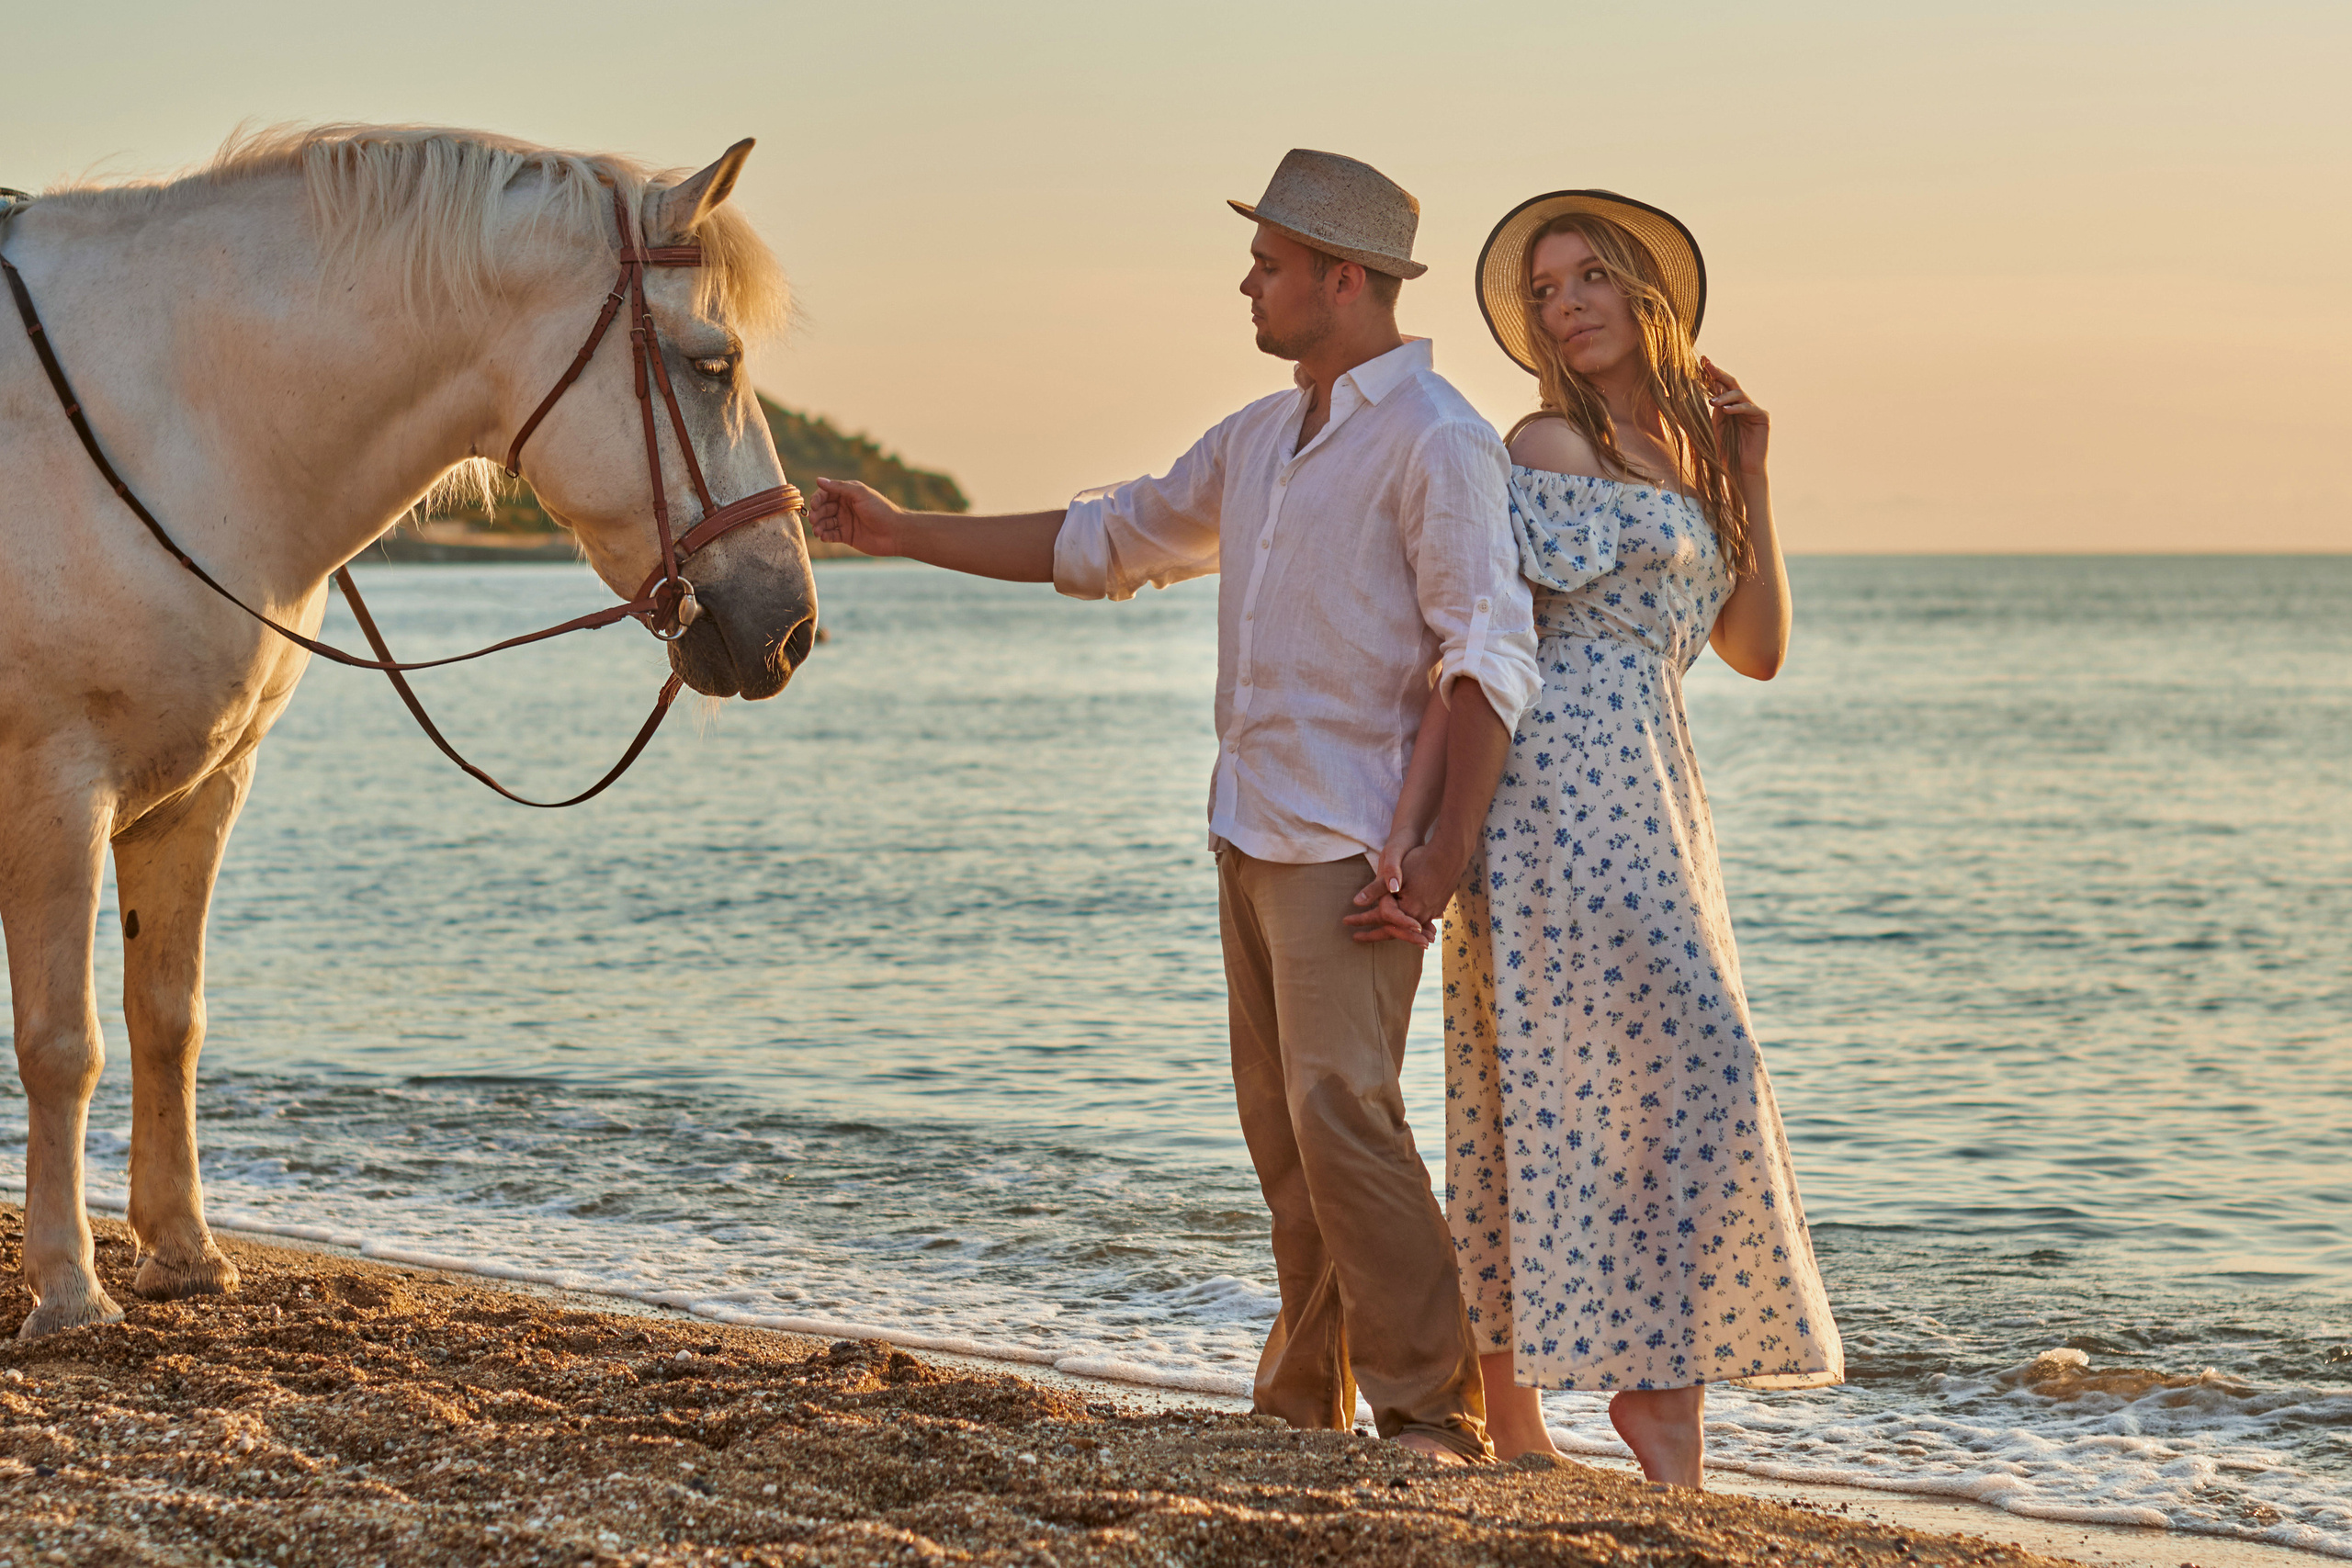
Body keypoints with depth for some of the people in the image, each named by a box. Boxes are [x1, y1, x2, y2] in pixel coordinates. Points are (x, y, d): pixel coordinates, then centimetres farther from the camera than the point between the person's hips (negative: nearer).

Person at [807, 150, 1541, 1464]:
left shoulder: (1435, 441, -10)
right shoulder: (1261, 440, 17)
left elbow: (1489, 650, -16)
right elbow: (1099, 543, 25)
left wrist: (1454, 836, -24)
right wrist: (904, 534, 23)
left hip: (1352, 837, -9)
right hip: (1253, 826, 9)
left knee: (1340, 1107, -17)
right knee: (1280, 1120, 10)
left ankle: (1431, 1413, -13)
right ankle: (1306, 1405, 16)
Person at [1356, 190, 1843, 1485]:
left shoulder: (1680, 458, 20)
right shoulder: (1552, 449, -4)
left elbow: (1758, 650, 16)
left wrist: (1748, 477, 11)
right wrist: (1406, 829, -18)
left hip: (1646, 796, 8)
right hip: (1562, 782, -8)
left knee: (1558, 1104, 7)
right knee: (1690, 1068, -13)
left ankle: (1509, 1427, 9)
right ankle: (1663, 1389, -8)